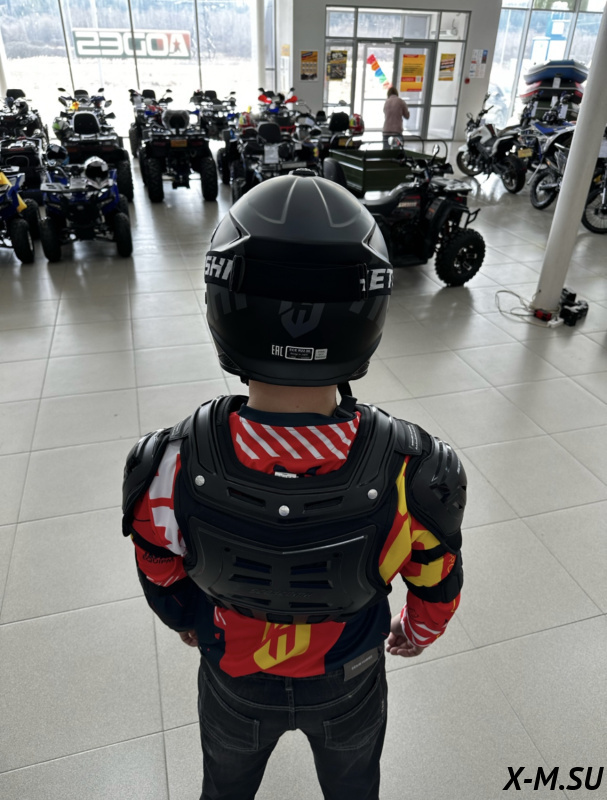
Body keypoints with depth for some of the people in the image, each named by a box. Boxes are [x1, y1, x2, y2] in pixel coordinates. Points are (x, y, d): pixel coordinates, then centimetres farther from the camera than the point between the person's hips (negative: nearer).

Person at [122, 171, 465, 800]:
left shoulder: (168, 472, -36)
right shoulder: (414, 475, -37)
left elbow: (165, 585, -14)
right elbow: (436, 589, -14)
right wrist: (415, 635, 10)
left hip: (234, 687, 1)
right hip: (349, 689, 1)